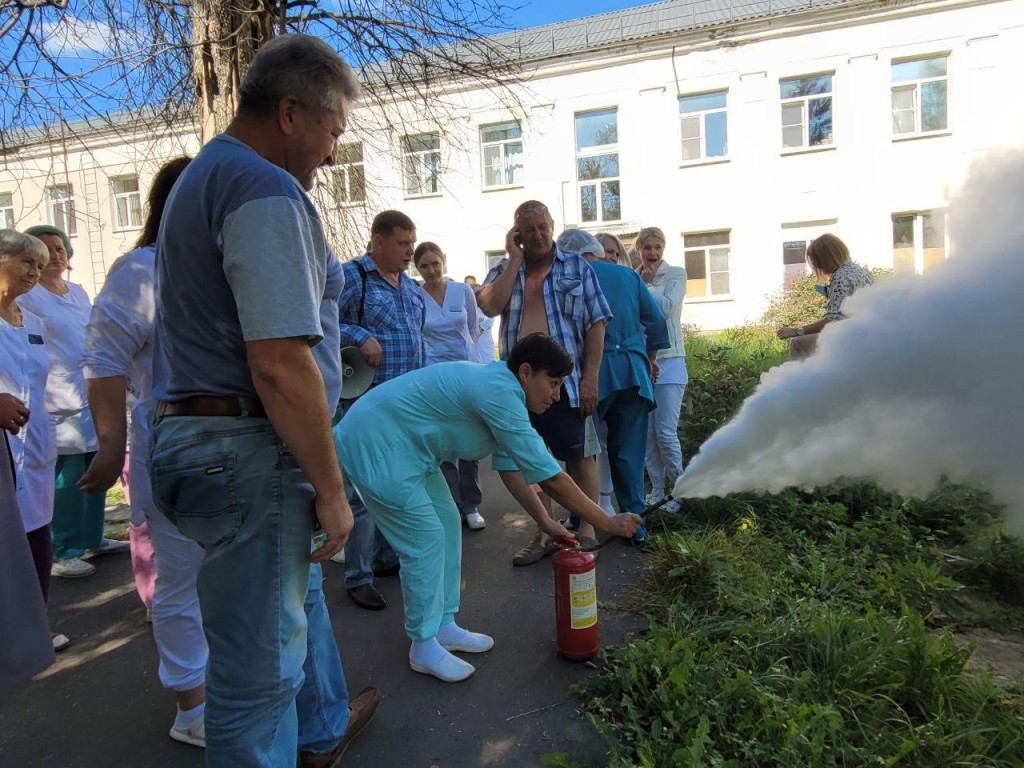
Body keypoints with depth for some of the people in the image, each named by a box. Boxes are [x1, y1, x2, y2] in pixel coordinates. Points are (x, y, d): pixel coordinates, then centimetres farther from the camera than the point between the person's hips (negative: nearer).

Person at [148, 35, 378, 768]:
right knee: (260, 661, 6)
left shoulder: (202, 177, 17)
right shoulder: (267, 192, -17)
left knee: (298, 589, 28)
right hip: (247, 452, -11)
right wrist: (331, 487, -16)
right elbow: (279, 364, -26)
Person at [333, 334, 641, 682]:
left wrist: (544, 520, 7)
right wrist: (608, 523, -17)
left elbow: (513, 463, 9)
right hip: (375, 445, -10)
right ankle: (424, 647, 13)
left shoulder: (499, 386, 5)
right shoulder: (500, 394, -26)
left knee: (447, 523, 12)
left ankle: (443, 626, 26)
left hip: (404, 446, 11)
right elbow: (549, 475, -25)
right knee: (427, 540, -6)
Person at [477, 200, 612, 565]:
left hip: (566, 380, -3)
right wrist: (515, 260, -7)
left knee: (580, 457, 7)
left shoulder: (577, 267, 5)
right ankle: (547, 530, 27)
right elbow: (489, 306, -10)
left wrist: (591, 377, -9)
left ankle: (587, 530, 24)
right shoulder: (503, 270, 11)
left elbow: (596, 324, -1)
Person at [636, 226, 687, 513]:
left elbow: (666, 308, -14)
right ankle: (658, 490, 20)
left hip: (668, 360, -4)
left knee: (666, 432, -8)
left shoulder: (676, 274, 1)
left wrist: (646, 284, -5)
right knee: (647, 432, 7)